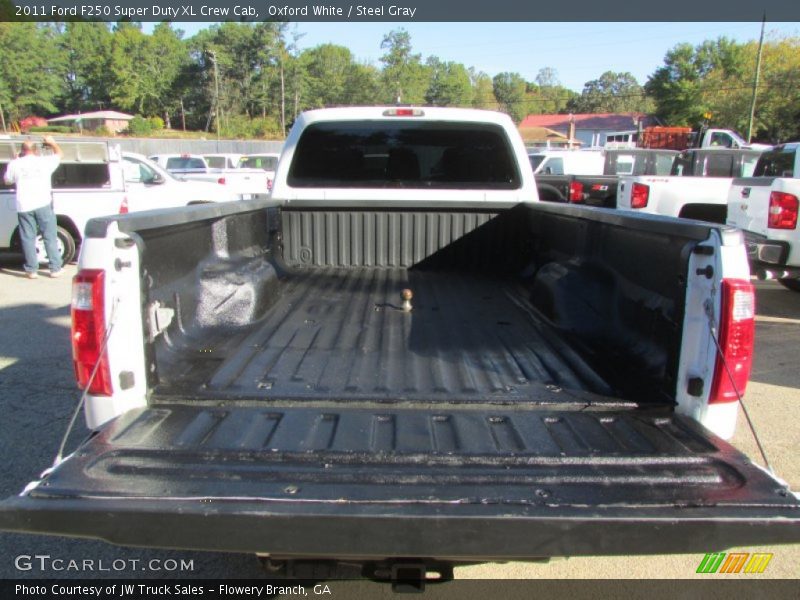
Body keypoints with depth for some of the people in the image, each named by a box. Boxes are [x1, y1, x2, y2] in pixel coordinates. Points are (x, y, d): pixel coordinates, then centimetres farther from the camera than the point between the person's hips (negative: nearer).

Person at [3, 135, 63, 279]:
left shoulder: (15, 164, 6)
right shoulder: (45, 161, 4)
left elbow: (7, 181, 21)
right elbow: (59, 154, 21)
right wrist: (52, 142, 39)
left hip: (24, 206, 1)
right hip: (43, 204, -1)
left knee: (28, 238, 6)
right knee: (50, 237, 5)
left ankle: (31, 270, 7)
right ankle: (55, 269, 6)